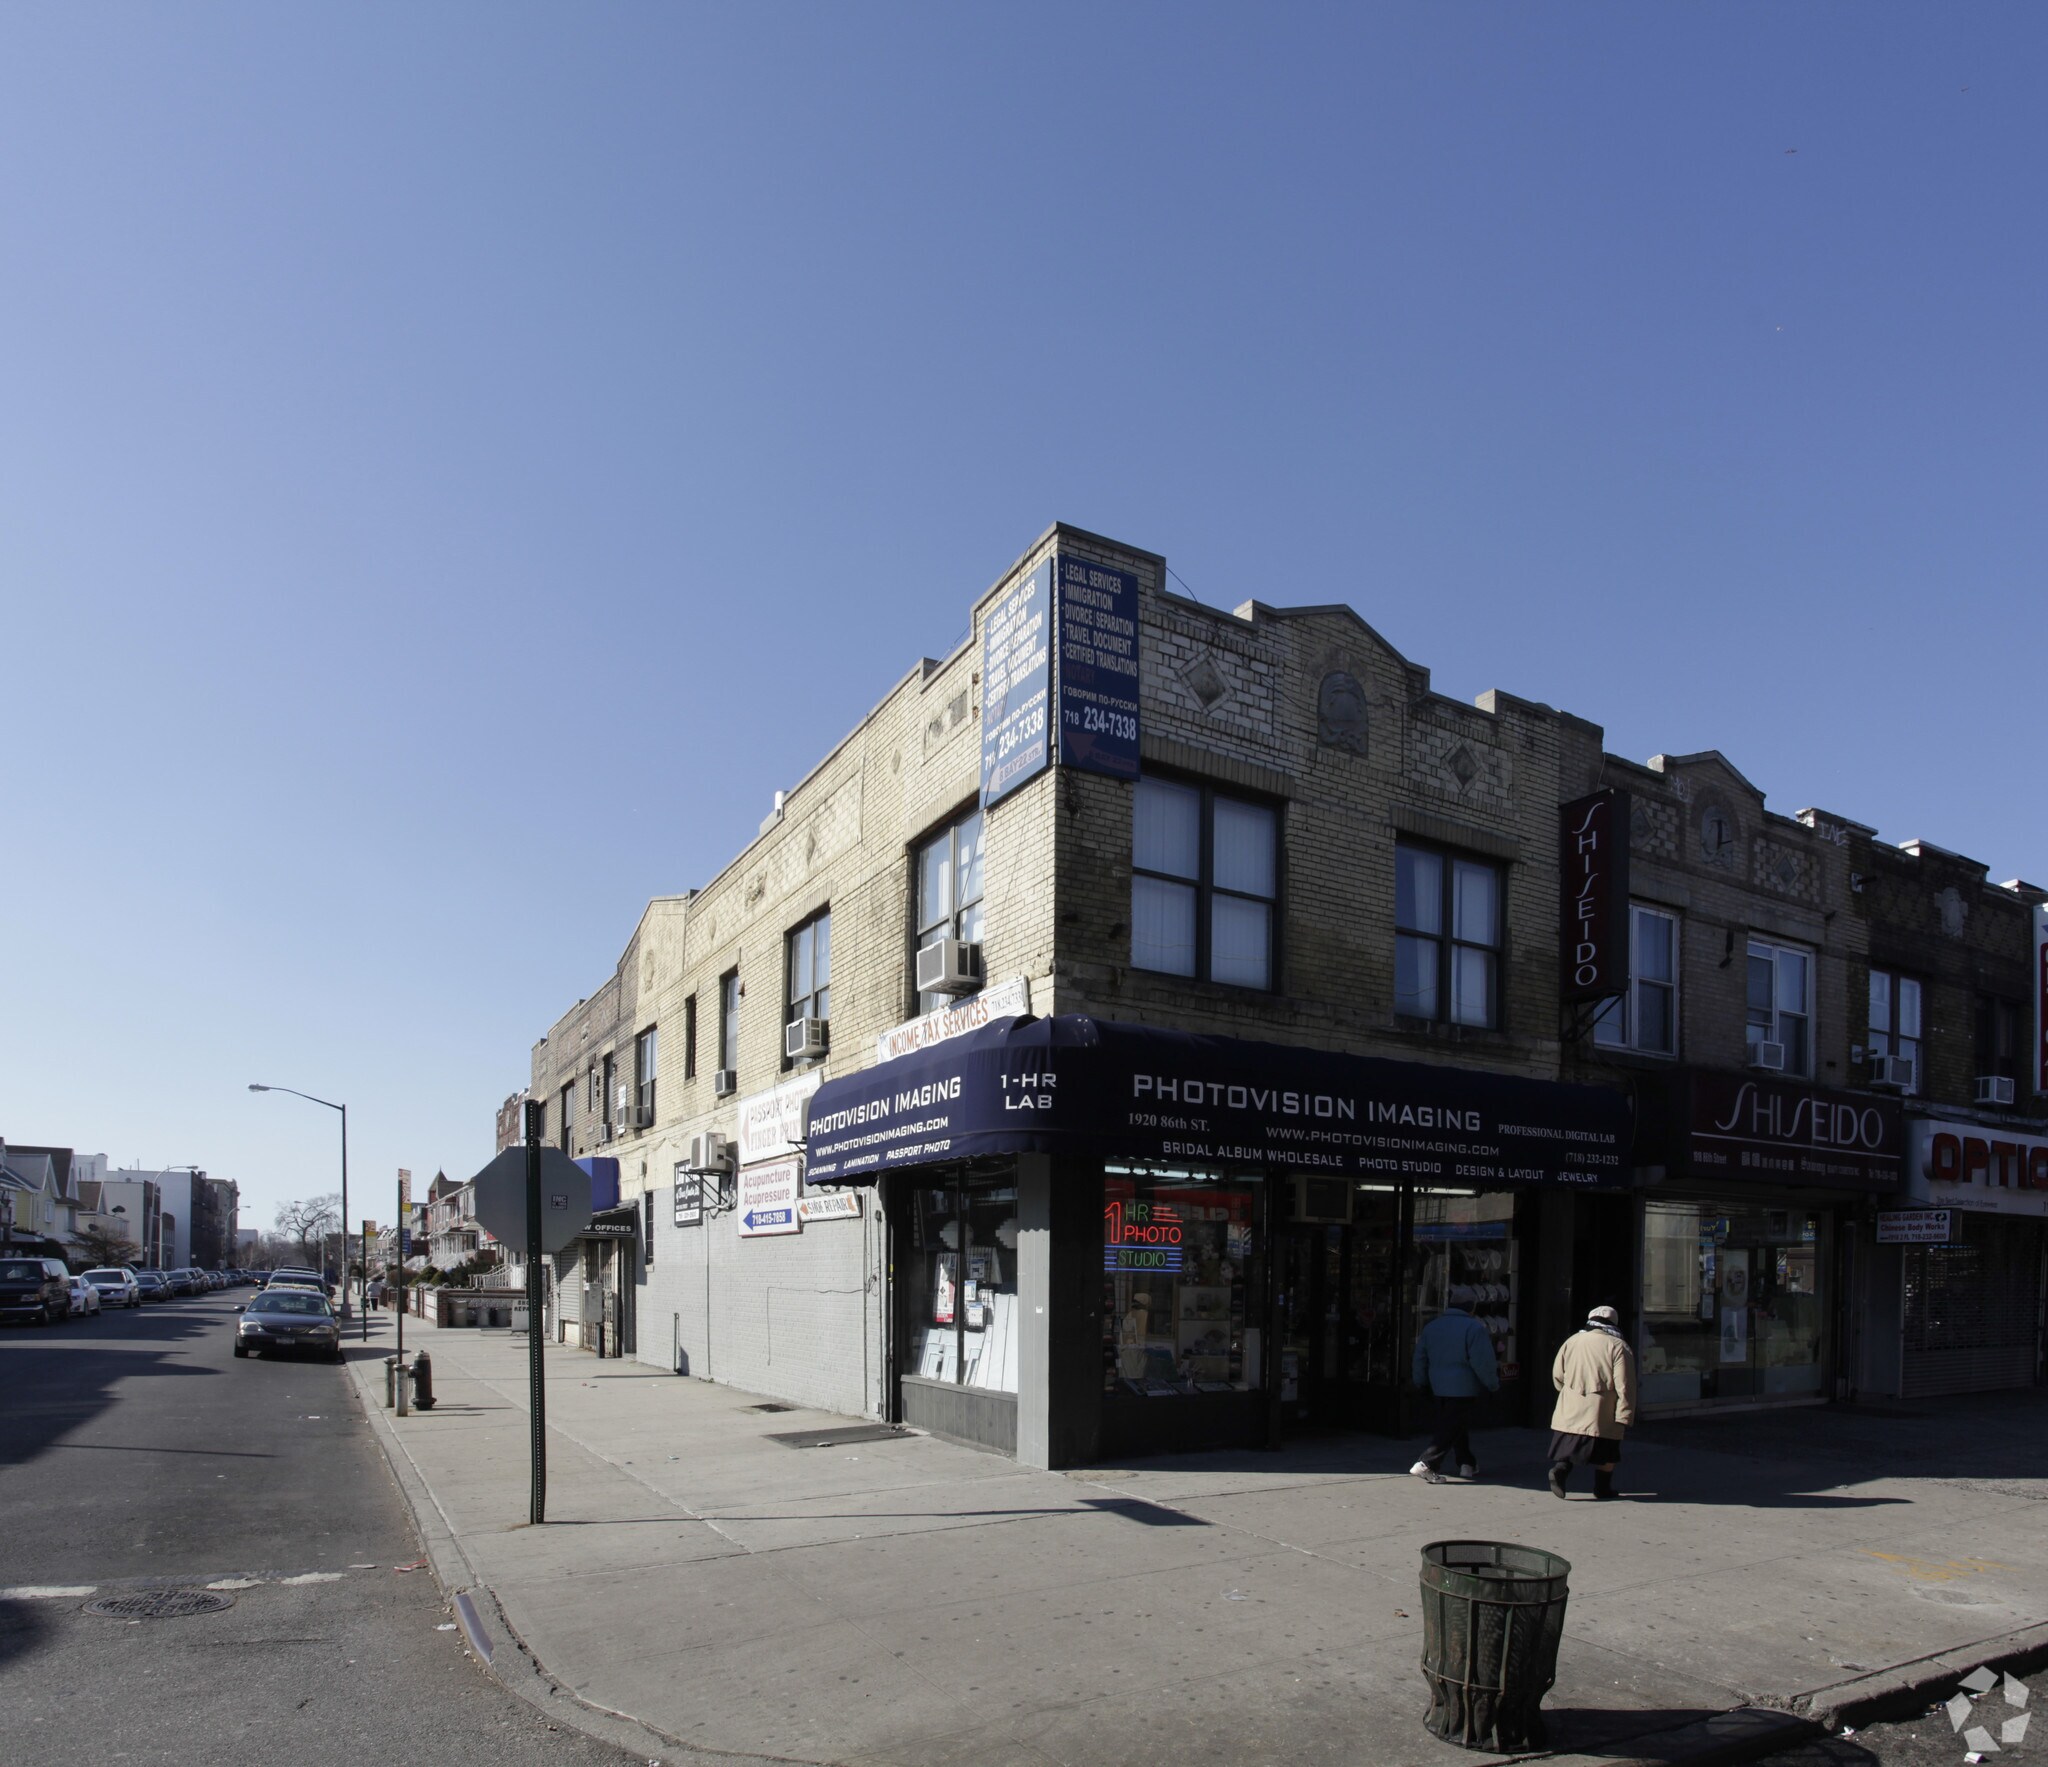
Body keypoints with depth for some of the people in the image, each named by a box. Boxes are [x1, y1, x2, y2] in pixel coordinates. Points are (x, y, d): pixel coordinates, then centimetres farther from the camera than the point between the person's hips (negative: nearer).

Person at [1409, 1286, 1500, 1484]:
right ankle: (1427, 1464, -14)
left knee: (1457, 1425, 21)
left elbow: (1420, 1358, 14)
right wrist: (1494, 1384, 1)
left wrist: (1422, 1383, 26)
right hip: (1464, 1388, -7)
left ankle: (1467, 1463, 28)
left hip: (1439, 1387, 7)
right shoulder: (1474, 1327, -13)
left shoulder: (1431, 1327, 8)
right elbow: (1483, 1362, -14)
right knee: (1452, 1429, -5)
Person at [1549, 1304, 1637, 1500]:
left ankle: (1560, 1468, -11)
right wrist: (1625, 1416, -9)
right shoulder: (1619, 1347, -6)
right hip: (1602, 1414, -3)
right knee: (1605, 1454, 14)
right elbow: (1625, 1386, -12)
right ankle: (1602, 1488, 20)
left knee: (1569, 1446, 12)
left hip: (1570, 1411, 3)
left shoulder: (1572, 1341, 6)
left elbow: (1557, 1376, 11)